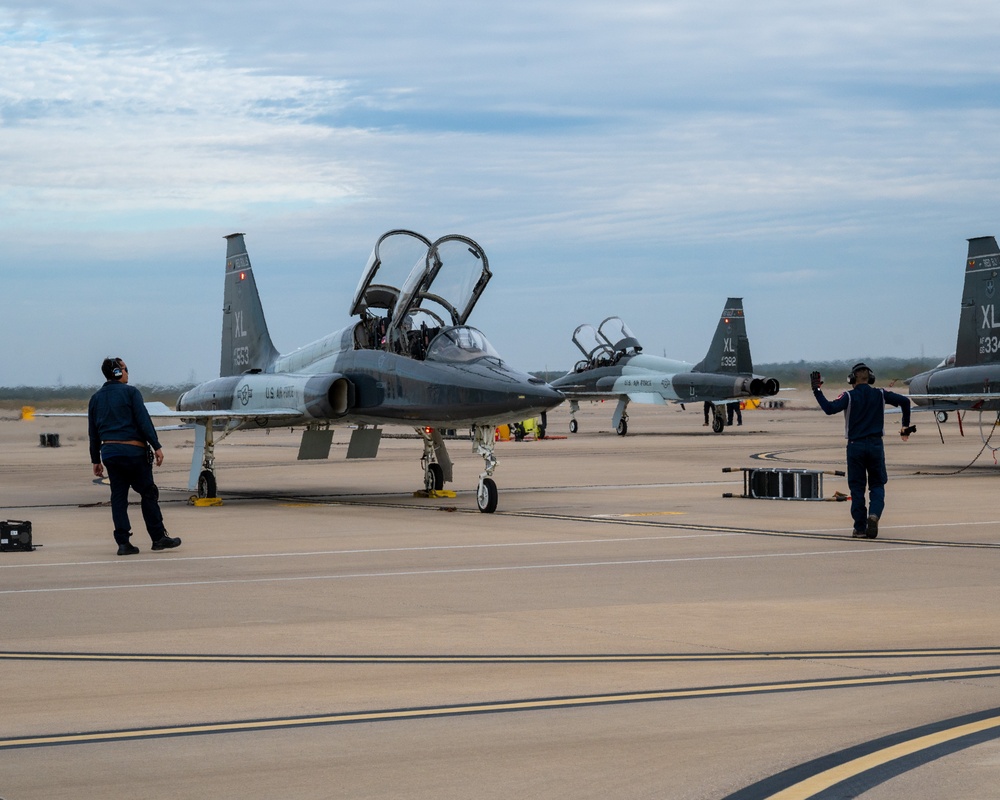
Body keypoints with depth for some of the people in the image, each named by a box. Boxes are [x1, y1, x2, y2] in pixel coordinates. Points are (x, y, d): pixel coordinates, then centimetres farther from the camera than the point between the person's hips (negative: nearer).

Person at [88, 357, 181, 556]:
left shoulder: (96, 398, 11)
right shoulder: (130, 392, -5)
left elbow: (93, 433, 13)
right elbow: (144, 421, -12)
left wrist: (96, 460, 18)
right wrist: (156, 446, -11)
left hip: (109, 452, 5)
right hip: (133, 450, -5)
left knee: (118, 497, 6)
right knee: (148, 493, 5)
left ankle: (123, 542, 2)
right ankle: (158, 537, 7)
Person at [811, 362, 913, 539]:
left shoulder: (849, 396, -5)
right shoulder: (880, 395, 3)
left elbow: (830, 408, -20)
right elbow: (904, 401, 0)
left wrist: (816, 392, -11)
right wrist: (906, 426, 10)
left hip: (855, 446, -1)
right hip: (875, 445, 1)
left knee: (857, 487, 6)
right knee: (877, 484, 10)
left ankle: (860, 528, 6)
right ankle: (874, 514, -18)